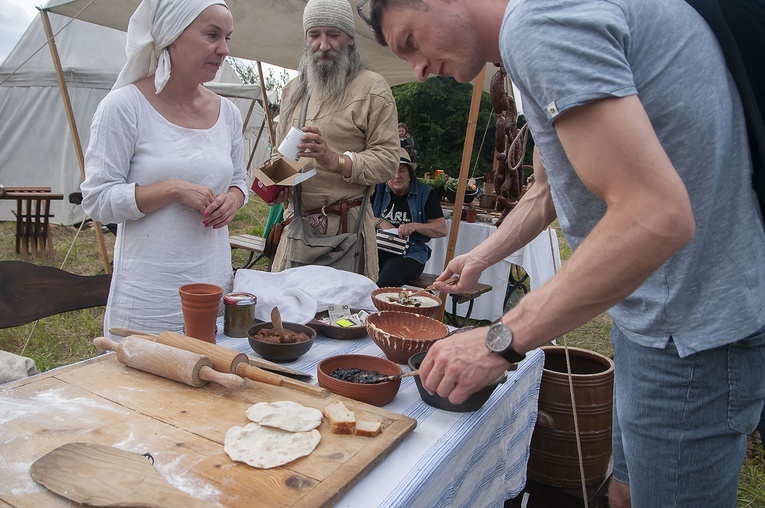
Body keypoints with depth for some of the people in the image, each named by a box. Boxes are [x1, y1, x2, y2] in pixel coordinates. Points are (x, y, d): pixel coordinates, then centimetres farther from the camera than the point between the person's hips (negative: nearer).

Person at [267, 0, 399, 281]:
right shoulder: (294, 89, 17)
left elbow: (387, 159, -10)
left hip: (344, 225, -5)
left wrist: (335, 160, -24)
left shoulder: (372, 88, -2)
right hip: (296, 221, 5)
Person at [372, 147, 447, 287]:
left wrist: (414, 226, -13)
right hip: (377, 248, 2)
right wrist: (379, 222, -7)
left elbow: (442, 229, 1)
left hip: (410, 253, -2)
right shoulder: (378, 189, 13)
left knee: (385, 281, -34)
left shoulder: (425, 193, 6)